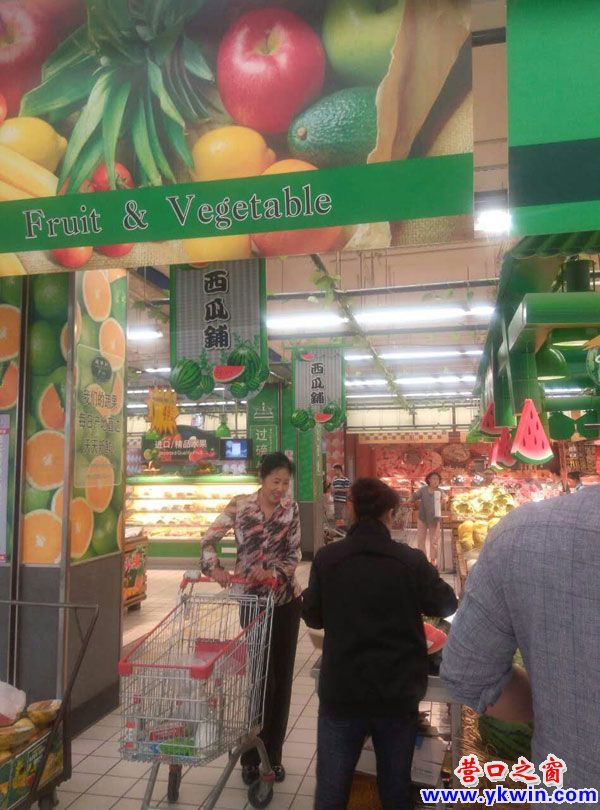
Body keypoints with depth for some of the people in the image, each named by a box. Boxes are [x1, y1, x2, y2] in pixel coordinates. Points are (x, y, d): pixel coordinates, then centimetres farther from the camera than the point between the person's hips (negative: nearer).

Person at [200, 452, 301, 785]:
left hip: (287, 600, 2)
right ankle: (252, 756, 21)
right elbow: (208, 540, -8)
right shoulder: (239, 506, -9)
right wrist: (214, 568, -25)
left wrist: (275, 573, -20)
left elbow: (294, 553, -2)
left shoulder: (291, 508, -3)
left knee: (281, 677, 9)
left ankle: (274, 754, 24)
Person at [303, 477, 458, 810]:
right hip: (398, 693, 1)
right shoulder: (411, 560, -11)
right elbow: (446, 605, 5)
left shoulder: (327, 558, -11)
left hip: (341, 692, 0)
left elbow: (313, 617, 2)